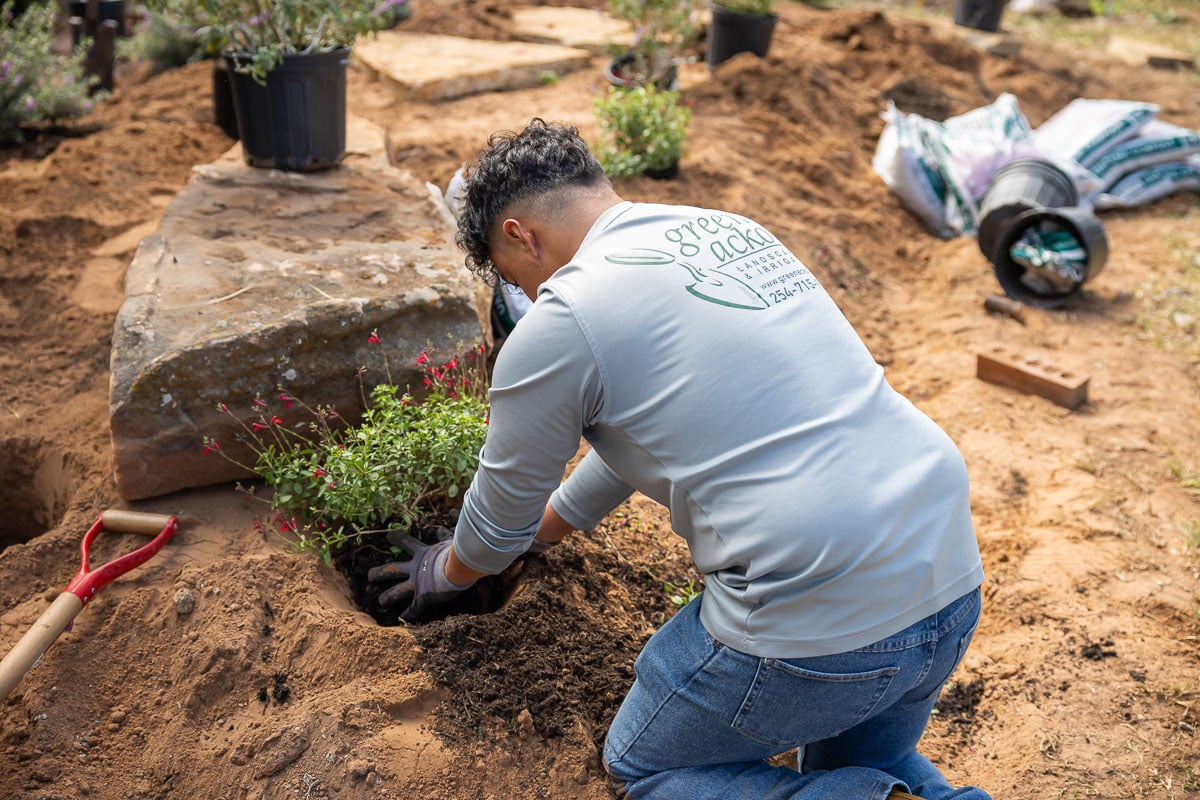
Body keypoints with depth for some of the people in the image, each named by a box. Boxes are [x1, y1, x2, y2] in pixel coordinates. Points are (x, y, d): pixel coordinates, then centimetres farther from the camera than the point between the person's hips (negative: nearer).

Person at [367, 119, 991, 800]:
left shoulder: (557, 326, -8)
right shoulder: (731, 230, 15)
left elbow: (503, 510, 9)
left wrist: (449, 572, 32)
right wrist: (546, 527, 38)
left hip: (815, 622, -8)